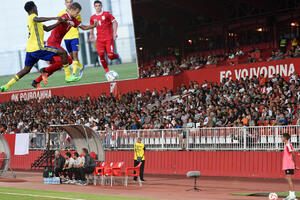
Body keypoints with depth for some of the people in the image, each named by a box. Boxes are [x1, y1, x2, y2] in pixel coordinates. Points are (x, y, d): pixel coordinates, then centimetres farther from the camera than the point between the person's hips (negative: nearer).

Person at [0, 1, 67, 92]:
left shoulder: (30, 19, 24)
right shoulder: (32, 16, -4)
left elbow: (47, 29, 28)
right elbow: (37, 19, -32)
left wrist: (58, 23, 20)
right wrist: (53, 18, -38)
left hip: (30, 49, 9)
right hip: (38, 48, -9)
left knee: (26, 69, 20)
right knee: (63, 53, -5)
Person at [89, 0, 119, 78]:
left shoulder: (107, 14, 0)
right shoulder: (92, 18, 10)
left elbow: (115, 22, 0)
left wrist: (115, 32, -10)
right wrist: (91, 34, 10)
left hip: (109, 38, -3)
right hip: (100, 39, 3)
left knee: (110, 55, -12)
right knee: (101, 55, -11)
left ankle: (117, 56, 24)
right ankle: (107, 71, 1)